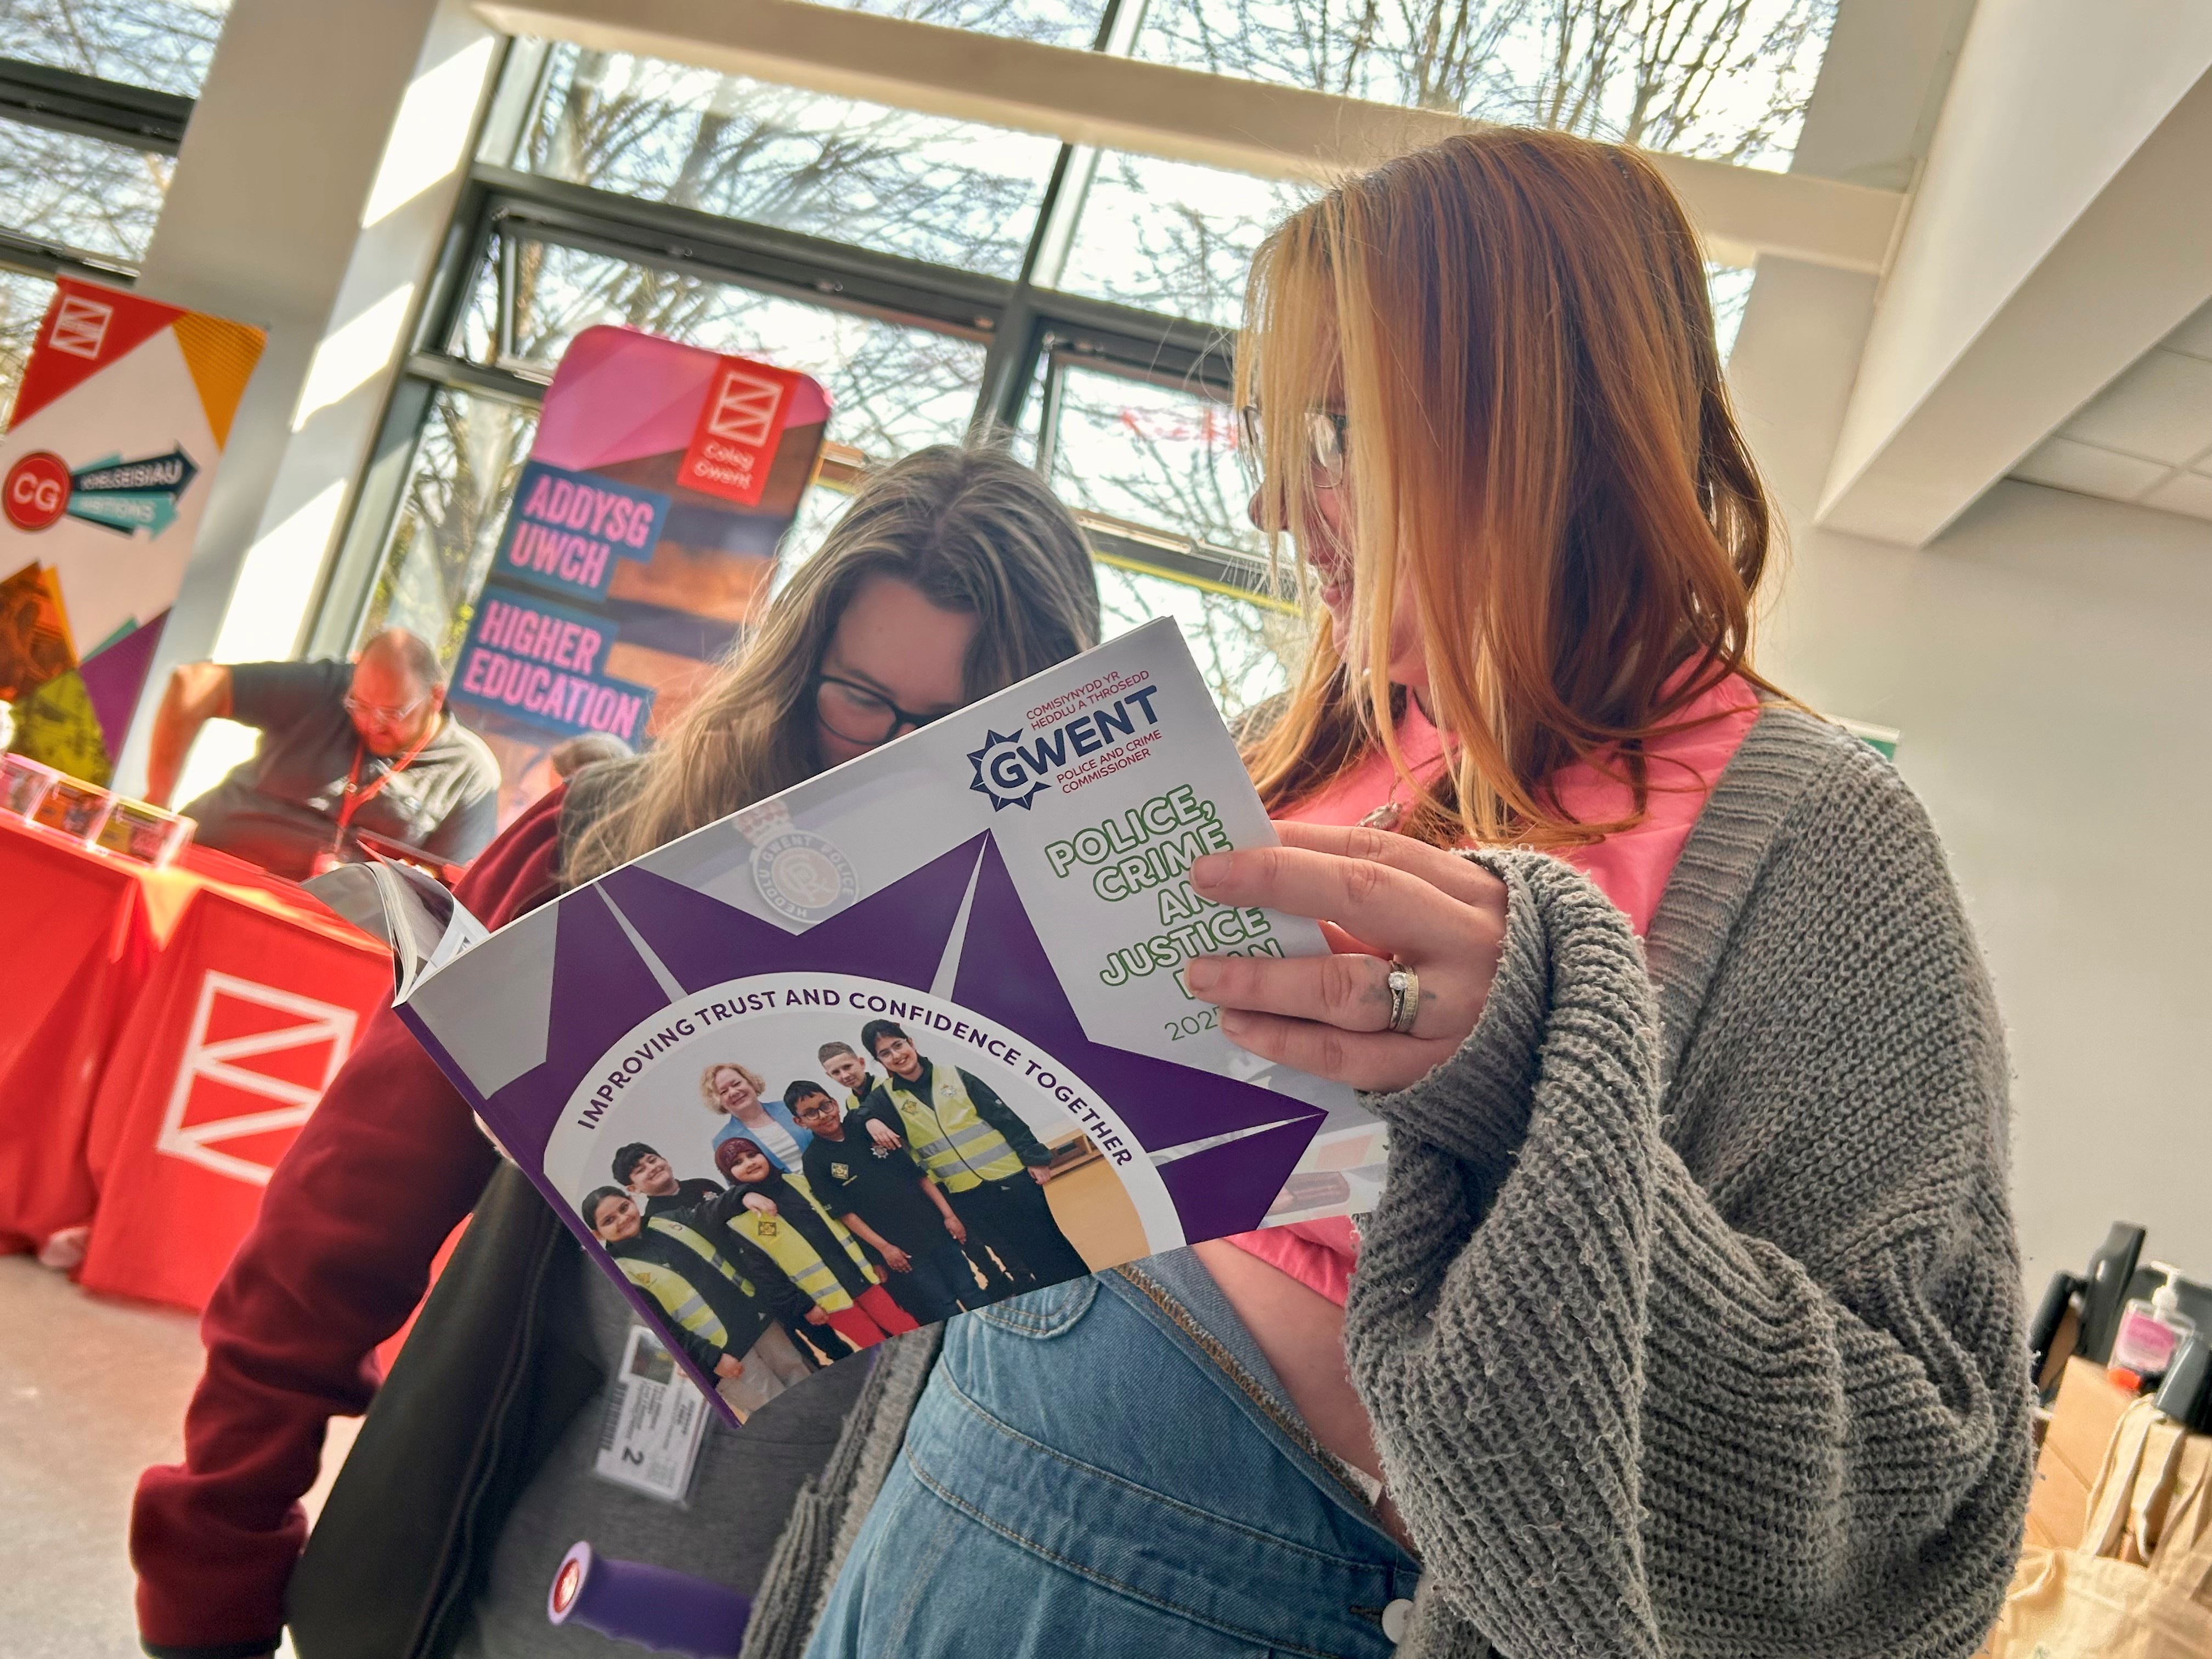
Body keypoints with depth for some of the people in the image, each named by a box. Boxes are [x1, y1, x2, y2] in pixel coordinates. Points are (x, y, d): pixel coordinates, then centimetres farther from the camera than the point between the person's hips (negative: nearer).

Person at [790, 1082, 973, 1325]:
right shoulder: (815, 1161, -4)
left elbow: (918, 1175, 7)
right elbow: (844, 1212, -6)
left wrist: (948, 1214, 1)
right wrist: (883, 1248, -11)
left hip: (934, 1230, 3)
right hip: (900, 1250, -3)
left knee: (977, 1299, 5)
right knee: (947, 1314, -2)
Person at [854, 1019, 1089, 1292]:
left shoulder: (953, 1075, 0)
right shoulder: (887, 1097, 3)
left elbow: (1004, 1116, 0)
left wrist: (1034, 1158, -3)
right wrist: (872, 1122, -26)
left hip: (1009, 1176, -1)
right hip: (967, 1197, 1)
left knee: (1051, 1248, 4)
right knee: (1016, 1263, 6)